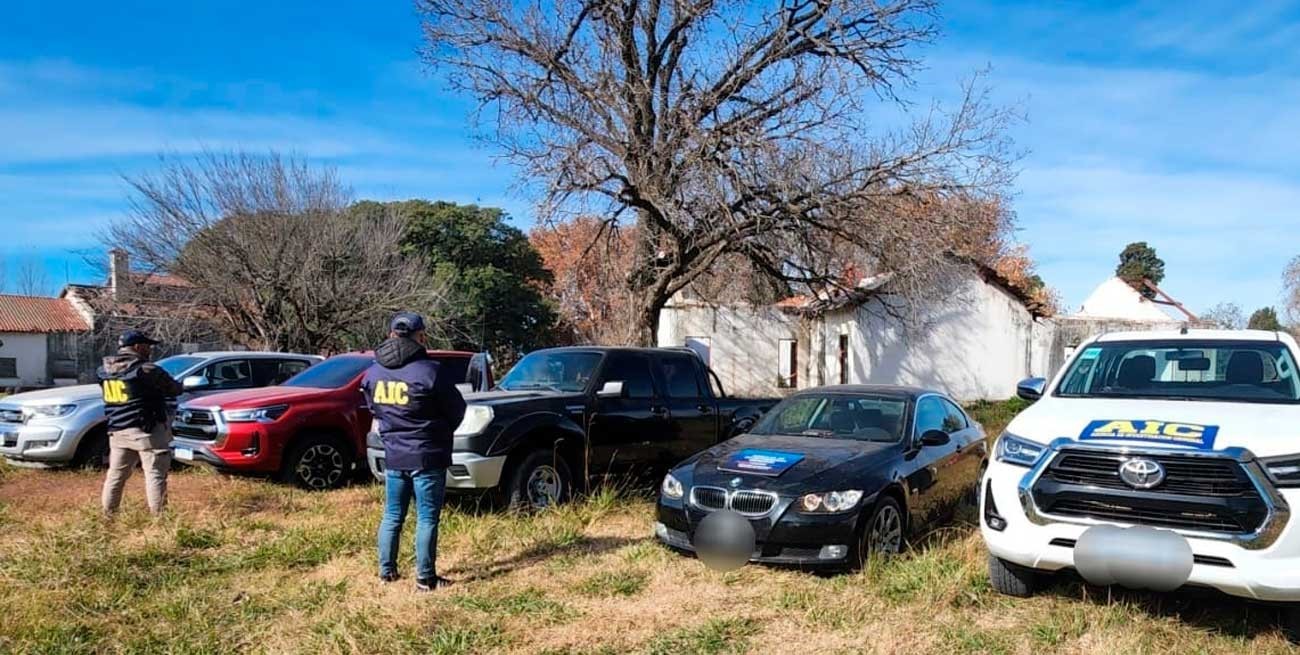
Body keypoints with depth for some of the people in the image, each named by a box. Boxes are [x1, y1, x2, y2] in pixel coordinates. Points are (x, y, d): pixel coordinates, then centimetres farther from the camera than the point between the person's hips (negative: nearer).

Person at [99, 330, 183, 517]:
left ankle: (108, 515, 22)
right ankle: (158, 516, -5)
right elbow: (174, 389, -6)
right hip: (146, 431, -7)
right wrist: (179, 385, 18)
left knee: (116, 475, 16)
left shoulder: (104, 370, 6)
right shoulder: (146, 370, -14)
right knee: (155, 475, -3)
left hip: (117, 432, 7)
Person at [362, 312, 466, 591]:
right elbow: (457, 410, -6)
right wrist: (439, 432, 13)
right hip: (428, 457, -5)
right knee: (427, 518, 2)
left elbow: (374, 408, 14)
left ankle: (387, 570, 25)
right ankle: (426, 578, 6)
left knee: (392, 515, 17)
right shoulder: (429, 372, -16)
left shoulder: (373, 373, 2)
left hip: (393, 455, 6)